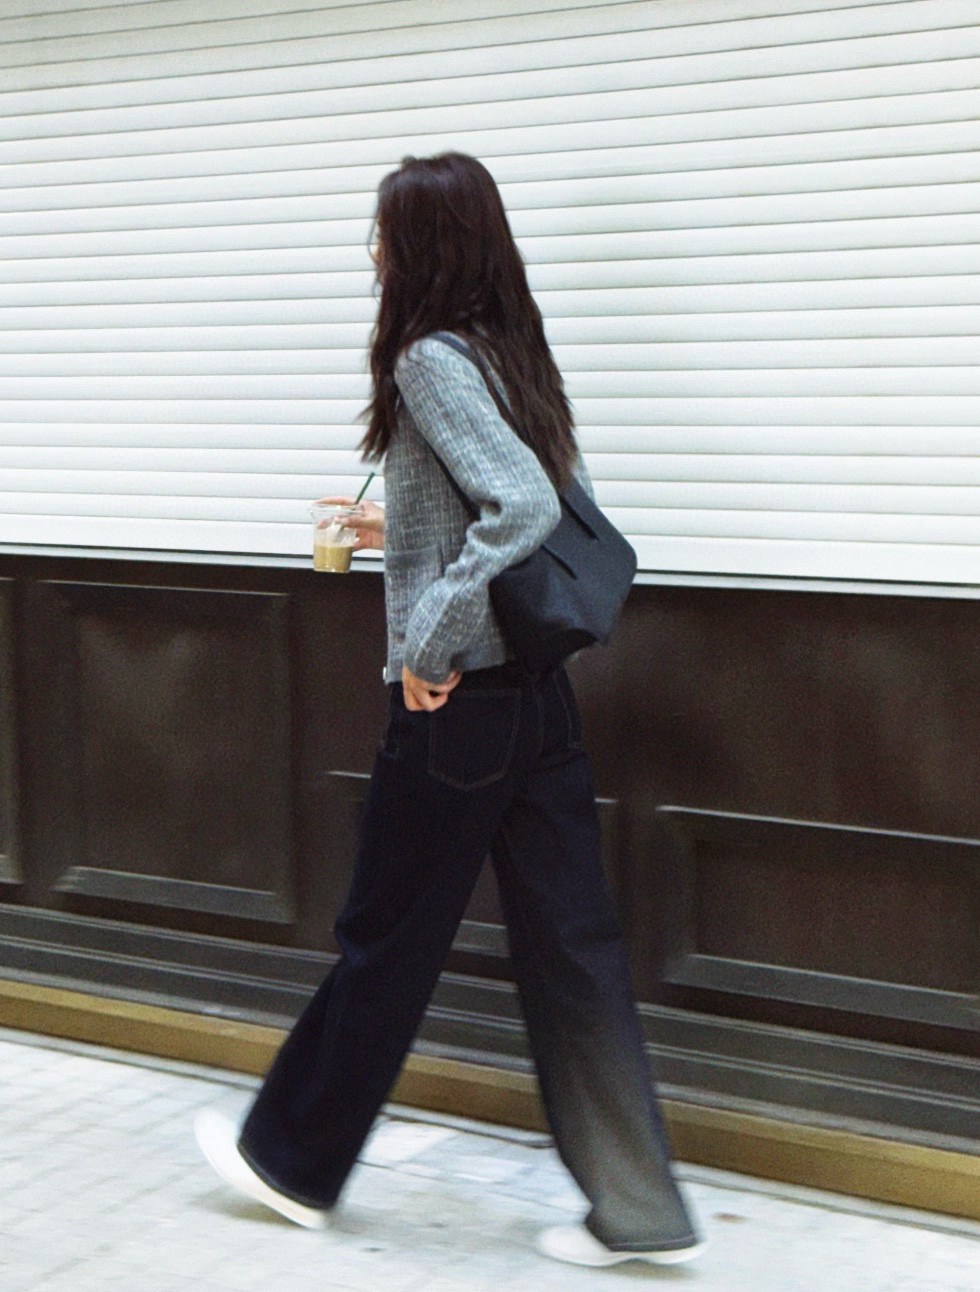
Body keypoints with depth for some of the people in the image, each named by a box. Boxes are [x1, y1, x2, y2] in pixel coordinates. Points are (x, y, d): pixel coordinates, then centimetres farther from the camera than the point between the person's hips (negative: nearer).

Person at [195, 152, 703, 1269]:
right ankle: (636, 1208, 14)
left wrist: (430, 638, -21)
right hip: (543, 697, 8)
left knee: (387, 938, 8)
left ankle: (294, 1160, 28)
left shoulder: (430, 361, -14)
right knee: (568, 945, 9)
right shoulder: (515, 356, 10)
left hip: (458, 705, -8)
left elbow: (525, 506, -27)